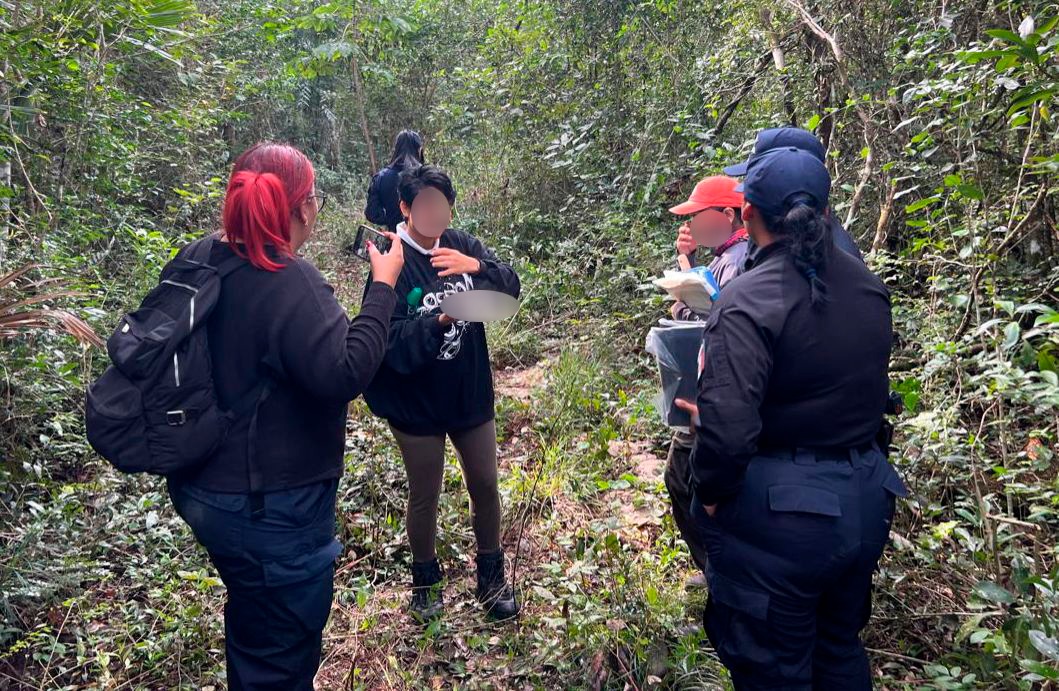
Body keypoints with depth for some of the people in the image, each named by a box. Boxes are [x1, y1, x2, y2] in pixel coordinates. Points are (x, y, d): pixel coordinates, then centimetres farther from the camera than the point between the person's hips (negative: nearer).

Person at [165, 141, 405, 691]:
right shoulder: (290, 284, -25)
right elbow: (345, 374, -32)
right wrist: (383, 286, -24)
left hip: (203, 491, 9)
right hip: (271, 509, -8)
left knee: (249, 627, 32)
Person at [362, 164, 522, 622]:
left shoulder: (461, 245, -1)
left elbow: (511, 286, -7)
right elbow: (393, 342, -21)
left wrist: (478, 267, -26)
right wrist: (439, 321, -37)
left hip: (472, 394, 4)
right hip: (417, 404, -4)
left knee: (485, 486, 15)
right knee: (424, 498, 12)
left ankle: (491, 574, 36)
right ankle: (425, 577, 37)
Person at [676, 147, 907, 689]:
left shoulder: (747, 300, -22)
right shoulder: (869, 286, 1)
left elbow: (728, 426, -28)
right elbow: (868, 389, 12)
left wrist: (712, 496, -12)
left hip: (780, 506, -7)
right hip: (865, 498, 7)